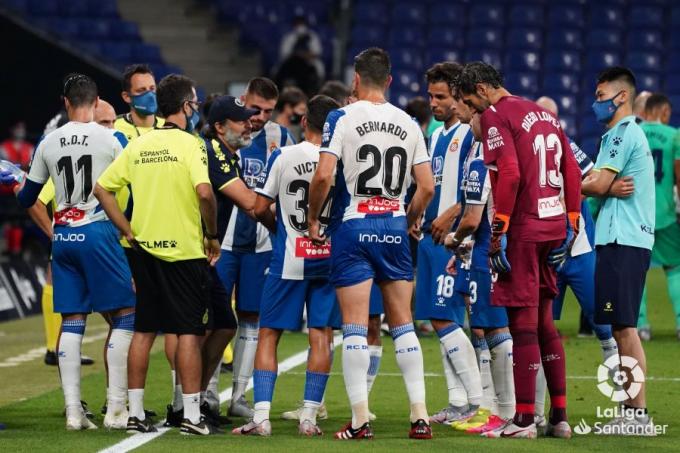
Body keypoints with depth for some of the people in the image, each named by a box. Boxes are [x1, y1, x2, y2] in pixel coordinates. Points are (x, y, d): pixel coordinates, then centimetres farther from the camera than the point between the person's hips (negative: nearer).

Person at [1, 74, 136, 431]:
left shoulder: (48, 143, 5)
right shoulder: (109, 139, -6)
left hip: (62, 237, 4)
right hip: (98, 233, -4)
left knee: (72, 321, 7)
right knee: (125, 316, 3)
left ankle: (73, 411, 3)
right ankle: (115, 409, -4)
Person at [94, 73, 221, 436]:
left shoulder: (138, 145, 7)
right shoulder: (189, 144, -10)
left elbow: (102, 189, 7)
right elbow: (204, 192, -24)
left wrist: (128, 231, 9)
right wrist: (212, 235, -11)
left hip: (144, 248, 5)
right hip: (185, 250, -5)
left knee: (144, 330, 11)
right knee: (189, 332, -1)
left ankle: (135, 413, 12)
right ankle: (192, 416, -1)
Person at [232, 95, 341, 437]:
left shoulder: (282, 157, -6)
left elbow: (260, 208, -3)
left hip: (289, 258, -1)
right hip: (330, 257, 1)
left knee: (269, 334, 5)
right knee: (321, 335, 6)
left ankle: (261, 416, -3)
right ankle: (309, 417, 5)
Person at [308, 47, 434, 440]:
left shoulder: (342, 119, -6)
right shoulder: (409, 124, 5)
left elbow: (323, 175, -15)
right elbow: (427, 186, 3)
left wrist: (313, 217, 0)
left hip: (353, 227, -3)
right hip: (394, 227, 3)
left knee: (355, 326, -2)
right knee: (403, 323, 9)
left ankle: (360, 420, -4)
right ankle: (420, 415, 5)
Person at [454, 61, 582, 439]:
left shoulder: (496, 116, -8)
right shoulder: (543, 114, 17)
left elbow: (509, 174, -19)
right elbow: (572, 172, 16)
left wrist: (498, 234, -17)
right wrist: (570, 226, 18)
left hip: (522, 230, -8)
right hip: (552, 226, 8)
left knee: (523, 323, -4)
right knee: (544, 322, 15)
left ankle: (523, 420, -2)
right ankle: (559, 416, 16)